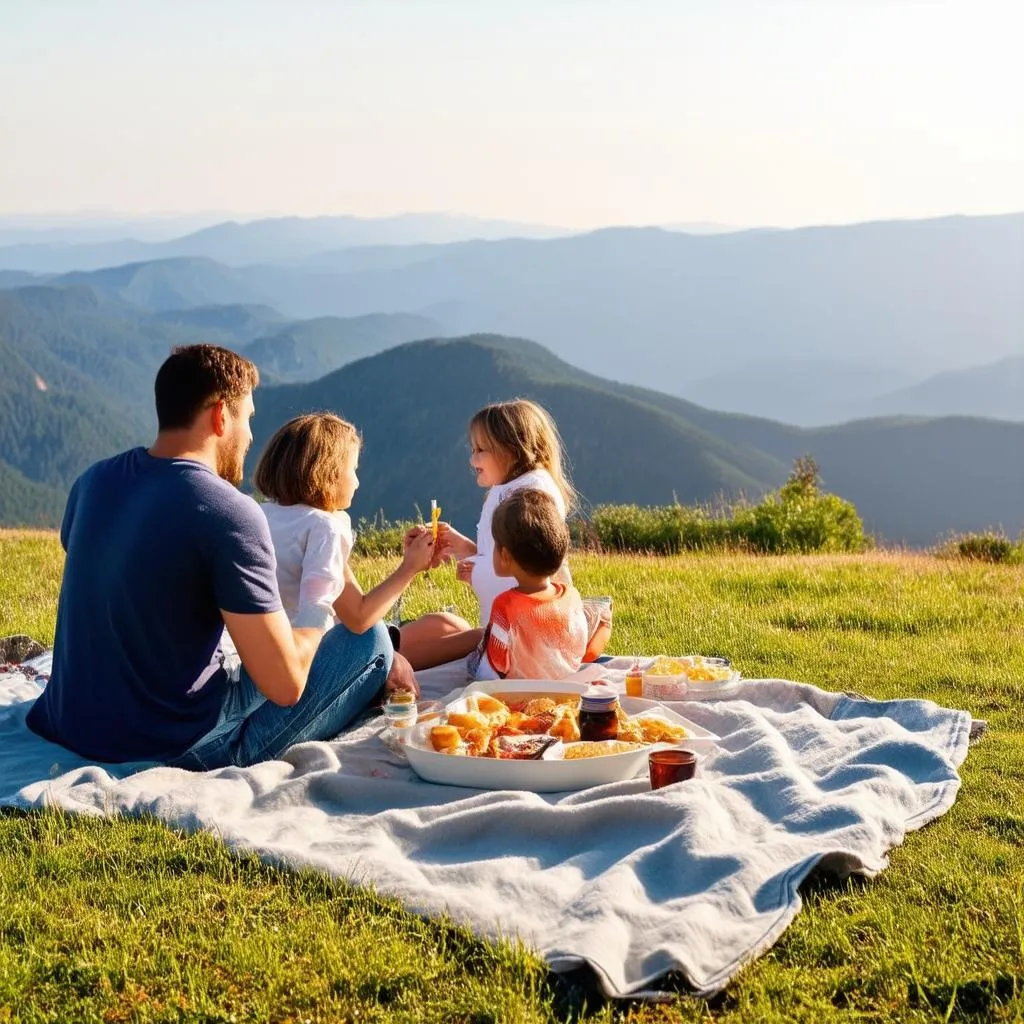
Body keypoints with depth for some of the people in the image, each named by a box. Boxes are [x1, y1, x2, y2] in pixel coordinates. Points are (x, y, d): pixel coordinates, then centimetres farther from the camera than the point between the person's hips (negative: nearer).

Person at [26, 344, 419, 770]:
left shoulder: (94, 481, 2)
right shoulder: (230, 513, -20)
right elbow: (285, 686, -20)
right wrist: (310, 638, 3)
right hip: (179, 748, -7)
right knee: (368, 640, 4)